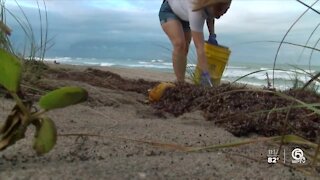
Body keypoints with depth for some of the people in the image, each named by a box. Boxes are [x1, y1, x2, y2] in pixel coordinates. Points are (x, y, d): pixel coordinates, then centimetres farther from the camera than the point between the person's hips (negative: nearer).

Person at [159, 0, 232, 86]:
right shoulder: (197, 11, -44)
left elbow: (210, 17, 4)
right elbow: (200, 47, -48)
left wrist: (212, 35, -9)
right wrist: (205, 74, -51)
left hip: (184, 15, 7)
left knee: (184, 50, 0)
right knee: (180, 44, -27)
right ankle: (180, 83, -20)